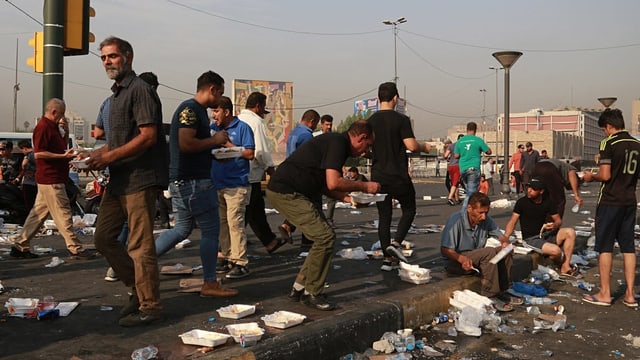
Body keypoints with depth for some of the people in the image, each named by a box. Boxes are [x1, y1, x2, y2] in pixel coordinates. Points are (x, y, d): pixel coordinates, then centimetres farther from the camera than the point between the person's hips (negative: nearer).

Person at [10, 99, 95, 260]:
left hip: (52, 178, 10)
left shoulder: (52, 126, 17)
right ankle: (75, 248, -2)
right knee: (63, 213, -6)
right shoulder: (43, 127, -13)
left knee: (39, 213, 13)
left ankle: (20, 245, 19)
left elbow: (60, 147, 25)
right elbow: (38, 153, -20)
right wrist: (63, 156, -20)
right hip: (50, 179, -10)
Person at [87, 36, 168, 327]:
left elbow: (148, 136, -18)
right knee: (104, 238, 12)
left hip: (140, 179, -10)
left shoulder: (140, 90, -9)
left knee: (140, 245, -6)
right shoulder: (117, 93, 19)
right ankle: (138, 289, 24)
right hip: (118, 180, 10)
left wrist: (109, 157, -17)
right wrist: (98, 154, 7)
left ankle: (149, 306, 5)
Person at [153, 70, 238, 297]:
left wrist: (216, 146, 15)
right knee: (211, 229, -2)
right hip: (192, 181, -11)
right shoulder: (190, 109, -15)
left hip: (184, 180, 11)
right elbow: (186, 144, -25)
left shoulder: (197, 110, 18)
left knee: (182, 229, 18)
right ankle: (210, 284, 6)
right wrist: (214, 140, -14)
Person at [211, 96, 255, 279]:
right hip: (217, 183, 7)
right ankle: (227, 257, 20)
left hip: (236, 184, -7)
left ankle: (241, 263, -4)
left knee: (235, 223, -9)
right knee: (221, 223, 10)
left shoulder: (242, 128, -4)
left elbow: (250, 153, -10)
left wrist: (228, 145, -11)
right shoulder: (214, 128, 13)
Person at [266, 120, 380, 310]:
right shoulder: (338, 143, -14)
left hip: (290, 192, 11)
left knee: (323, 236, 13)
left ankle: (299, 288, 18)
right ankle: (312, 293, 0)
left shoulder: (336, 142, 18)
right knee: (325, 237, -12)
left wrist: (348, 198, 9)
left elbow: (324, 184, 21)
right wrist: (363, 186, -10)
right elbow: (333, 183, -24)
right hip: (286, 192, -11)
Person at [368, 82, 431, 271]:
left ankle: (388, 258, 9)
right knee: (409, 209, 16)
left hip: (378, 176, 4)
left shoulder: (370, 121, 4)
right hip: (398, 176, -4)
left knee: (384, 215, 10)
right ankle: (396, 243, -3)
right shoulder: (401, 119, -10)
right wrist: (425, 147, 4)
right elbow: (411, 146, -16)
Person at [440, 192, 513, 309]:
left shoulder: (485, 219, -3)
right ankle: (489, 297, -25)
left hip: (478, 259, 7)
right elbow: (445, 250, -21)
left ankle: (500, 292, -8)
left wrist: (505, 242, -19)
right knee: (489, 252, -29)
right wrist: (462, 259, -39)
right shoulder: (456, 220, -20)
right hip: (455, 263, -7)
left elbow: (501, 236, 6)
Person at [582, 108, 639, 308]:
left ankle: (604, 294, 5)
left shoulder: (609, 143, -12)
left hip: (610, 201, -6)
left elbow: (605, 176, -17)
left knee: (605, 247, 1)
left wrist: (591, 177, 1)